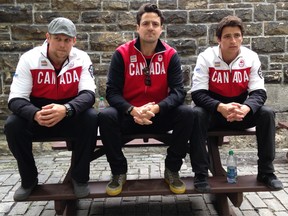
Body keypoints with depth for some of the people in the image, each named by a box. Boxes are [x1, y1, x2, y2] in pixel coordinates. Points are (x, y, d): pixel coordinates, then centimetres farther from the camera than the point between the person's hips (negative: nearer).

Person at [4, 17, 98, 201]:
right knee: (12, 125, -26)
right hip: (38, 116, 1)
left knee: (91, 118, -30)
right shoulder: (29, 59, -12)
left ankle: (80, 177, -9)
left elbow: (88, 94, -20)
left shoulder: (82, 59, -11)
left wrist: (65, 109, -42)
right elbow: (16, 99, -16)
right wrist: (35, 114, -39)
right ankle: (29, 179, 0)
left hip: (71, 115, 0)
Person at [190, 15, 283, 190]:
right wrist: (221, 107, -40)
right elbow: (197, 93, -22)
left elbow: (259, 92, -13)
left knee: (267, 113, -22)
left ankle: (266, 172, -8)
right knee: (197, 114, -33)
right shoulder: (206, 57, -15)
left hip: (241, 111, 2)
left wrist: (246, 108, -36)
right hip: (213, 111, -2)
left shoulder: (251, 57, -8)